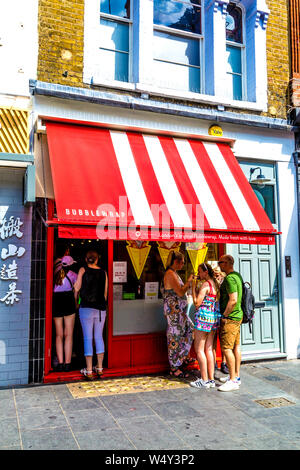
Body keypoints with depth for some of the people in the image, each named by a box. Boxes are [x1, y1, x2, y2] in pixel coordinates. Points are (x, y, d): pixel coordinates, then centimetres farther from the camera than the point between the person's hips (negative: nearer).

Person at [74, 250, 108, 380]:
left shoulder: (83, 270, -1)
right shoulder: (103, 272, 6)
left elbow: (77, 288, 0)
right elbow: (105, 293, 11)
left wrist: (76, 302, 14)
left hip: (86, 308, -3)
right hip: (101, 308, 3)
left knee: (88, 338, 1)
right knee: (99, 337, 12)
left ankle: (89, 371, 4)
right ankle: (99, 368, 19)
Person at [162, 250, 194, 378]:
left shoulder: (174, 273, 14)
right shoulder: (170, 274, -18)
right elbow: (180, 292, -22)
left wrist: (188, 285, 9)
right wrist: (189, 281, -12)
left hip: (180, 310, 10)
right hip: (173, 310, -10)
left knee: (190, 329, 19)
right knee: (175, 337, -2)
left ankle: (185, 357, 30)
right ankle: (174, 368, 8)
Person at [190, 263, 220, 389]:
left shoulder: (205, 285, -14)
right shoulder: (215, 284, 12)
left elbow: (197, 303, -15)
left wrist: (193, 287, -8)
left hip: (203, 317, -9)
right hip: (214, 317, 9)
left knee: (199, 349, 0)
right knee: (209, 349, 12)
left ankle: (204, 381, 3)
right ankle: (211, 379, 16)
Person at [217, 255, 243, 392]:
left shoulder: (229, 278, -19)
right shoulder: (237, 275, 12)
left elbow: (233, 300, -27)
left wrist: (224, 315, -17)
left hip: (230, 318, -10)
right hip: (238, 315, 10)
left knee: (226, 348, -6)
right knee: (236, 346, 15)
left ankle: (233, 381, -1)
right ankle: (236, 376, 25)